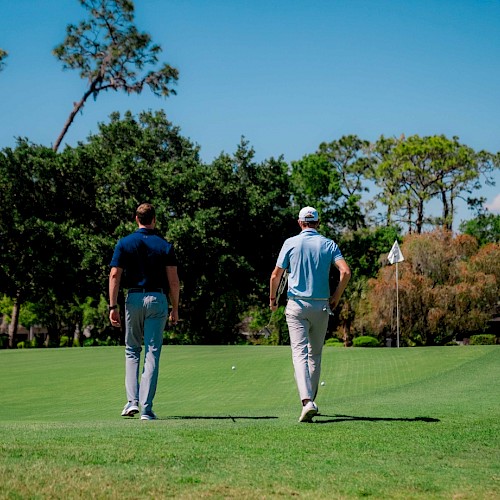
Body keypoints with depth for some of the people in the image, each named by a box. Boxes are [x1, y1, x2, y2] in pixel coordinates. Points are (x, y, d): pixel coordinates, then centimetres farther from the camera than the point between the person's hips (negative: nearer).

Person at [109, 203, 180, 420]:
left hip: (134, 298, 1)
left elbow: (115, 275, -5)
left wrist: (113, 307, -4)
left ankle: (132, 401, 3)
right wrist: (175, 309, 5)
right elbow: (173, 280, -2)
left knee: (132, 351, 15)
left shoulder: (124, 243, 2)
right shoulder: (165, 245, 2)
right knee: (152, 353, 0)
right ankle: (146, 408, -4)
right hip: (158, 299, -1)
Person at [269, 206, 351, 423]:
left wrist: (272, 298, 16)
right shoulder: (328, 244, 4)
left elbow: (275, 275, -1)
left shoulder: (291, 243, 0)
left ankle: (307, 401, -26)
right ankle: (310, 399, 23)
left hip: (297, 305, -2)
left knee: (300, 353, -9)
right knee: (315, 355, 16)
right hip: (321, 306, 2)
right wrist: (336, 297, 3)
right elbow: (345, 271, -10)